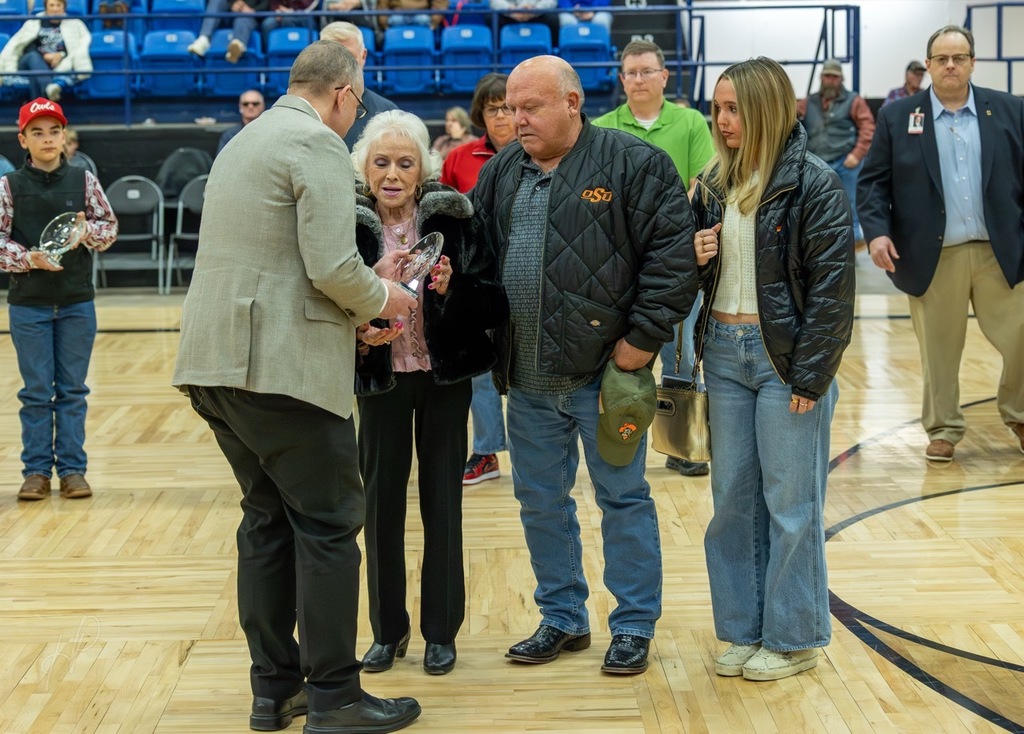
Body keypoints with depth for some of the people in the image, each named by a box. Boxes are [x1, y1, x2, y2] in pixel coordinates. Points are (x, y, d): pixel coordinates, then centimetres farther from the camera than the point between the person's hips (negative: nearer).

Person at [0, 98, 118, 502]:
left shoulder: (83, 180, 1)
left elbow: (110, 226, 4)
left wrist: (88, 231, -17)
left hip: (77, 303, 1)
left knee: (73, 390, 7)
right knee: (36, 392, 5)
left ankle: (72, 469, 14)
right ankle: (36, 471, 13)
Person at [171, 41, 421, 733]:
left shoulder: (247, 139, 21)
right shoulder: (318, 144, -10)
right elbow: (332, 266, -18)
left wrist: (355, 308, 21)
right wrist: (380, 298, 1)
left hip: (218, 362, 9)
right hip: (282, 364, -9)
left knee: (268, 518, 15)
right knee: (328, 523, -1)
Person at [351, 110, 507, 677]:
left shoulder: (451, 219, -7)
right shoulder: (348, 224, -7)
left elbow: (493, 304, -8)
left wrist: (452, 289, -26)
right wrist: (359, 333, -21)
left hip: (445, 378, 0)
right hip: (380, 380, 1)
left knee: (441, 500, 6)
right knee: (381, 499, 6)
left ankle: (441, 631, 19)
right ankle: (387, 629, 21)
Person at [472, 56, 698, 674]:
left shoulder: (633, 163, -8)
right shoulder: (502, 171, 10)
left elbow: (674, 253, -12)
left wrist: (644, 336, -15)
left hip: (605, 372, -6)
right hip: (528, 379, 6)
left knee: (623, 497, 6)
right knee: (541, 502, 13)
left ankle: (635, 625, 18)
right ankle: (563, 618, 29)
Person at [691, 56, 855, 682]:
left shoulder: (813, 183, -9)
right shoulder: (714, 183, 10)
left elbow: (831, 284, -13)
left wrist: (811, 374, -16)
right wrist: (695, 256, -3)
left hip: (785, 356, -6)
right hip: (724, 351, 6)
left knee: (790, 501, 2)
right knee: (733, 495, 11)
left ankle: (794, 637, 14)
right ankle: (744, 629, 23)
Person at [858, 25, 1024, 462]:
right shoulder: (897, 117, 3)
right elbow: (873, 182, 1)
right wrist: (876, 231, -13)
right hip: (933, 257, -1)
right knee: (939, 350, 8)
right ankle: (943, 429, 23)